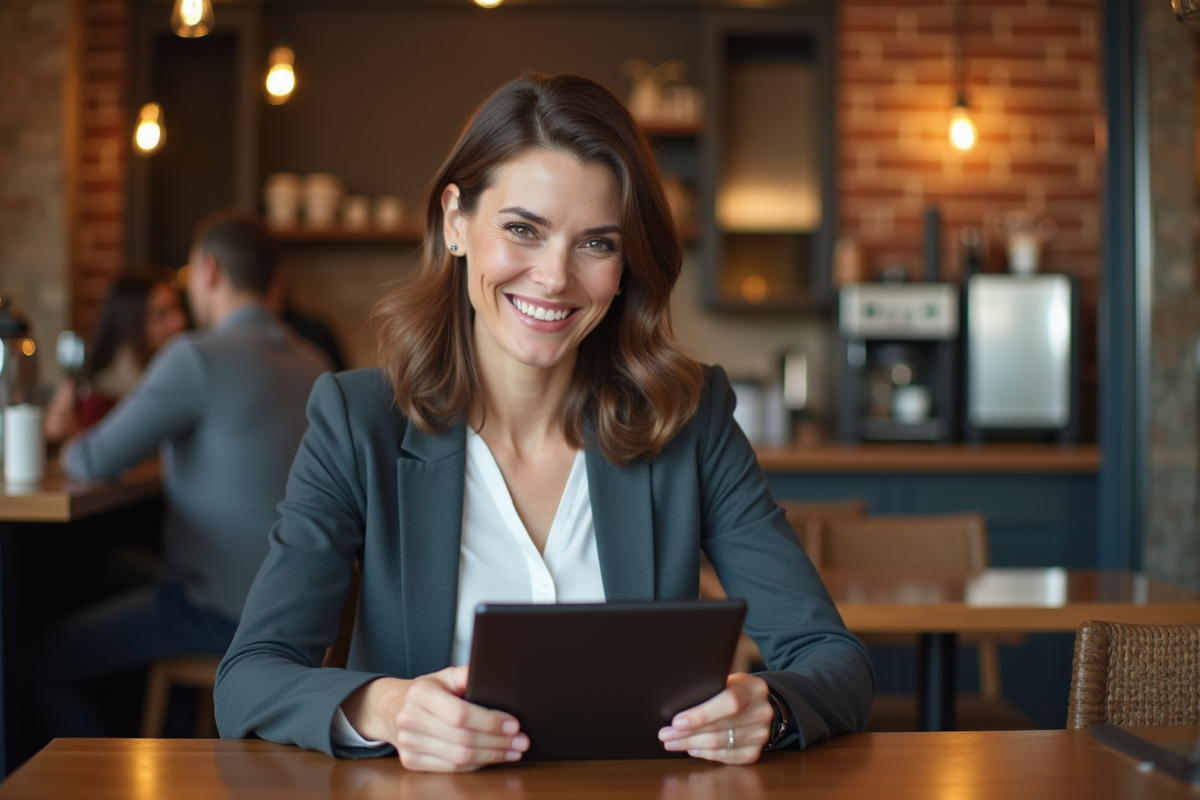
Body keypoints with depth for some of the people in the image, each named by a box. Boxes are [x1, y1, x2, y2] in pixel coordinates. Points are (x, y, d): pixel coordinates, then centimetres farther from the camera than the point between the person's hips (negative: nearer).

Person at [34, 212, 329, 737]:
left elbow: (95, 462, -15)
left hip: (223, 613, -8)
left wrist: (72, 451, 7)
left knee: (46, 664, 3)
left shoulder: (197, 357, -17)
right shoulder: (312, 365, 7)